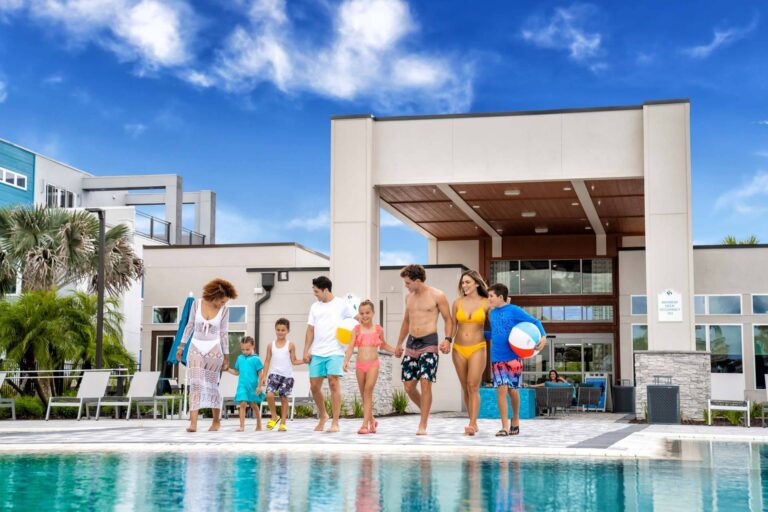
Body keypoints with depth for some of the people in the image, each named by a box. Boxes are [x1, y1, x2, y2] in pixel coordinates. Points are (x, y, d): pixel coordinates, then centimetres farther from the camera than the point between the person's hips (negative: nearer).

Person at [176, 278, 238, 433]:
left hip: (213, 349, -1)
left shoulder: (224, 310, -7)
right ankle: (193, 423, -18)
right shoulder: (197, 303, -5)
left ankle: (216, 421, 23)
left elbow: (224, 334, 0)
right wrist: (181, 346, 8)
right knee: (195, 384, -12)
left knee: (211, 385, 4)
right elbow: (190, 325, 5)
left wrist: (226, 357, 2)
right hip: (196, 349, 1)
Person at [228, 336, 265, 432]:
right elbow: (237, 372, 19)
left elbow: (260, 373, -4)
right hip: (242, 385, 2)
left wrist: (259, 386, -9)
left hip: (252, 386, -2)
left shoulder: (255, 359, -4)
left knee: (254, 405, 10)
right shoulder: (240, 358, 9)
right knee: (243, 404, -10)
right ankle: (242, 426, -9)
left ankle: (259, 425, 27)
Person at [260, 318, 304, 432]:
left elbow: (294, 361, 4)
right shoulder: (271, 345, 6)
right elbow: (267, 361, 9)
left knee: (284, 398, 2)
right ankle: (274, 416, 3)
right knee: (269, 395, -18)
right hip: (274, 374, 1)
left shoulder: (290, 345, 1)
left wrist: (304, 360, -11)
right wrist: (263, 376, 6)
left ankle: (283, 422, 11)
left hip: (287, 375, -1)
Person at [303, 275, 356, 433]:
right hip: (317, 353, 5)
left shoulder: (341, 304, 2)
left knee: (334, 383, -14)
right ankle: (322, 416, 26)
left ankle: (335, 423, -10)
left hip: (335, 351, -5)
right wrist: (306, 351, 6)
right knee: (314, 386, 3)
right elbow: (310, 330, 12)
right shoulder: (315, 307, 14)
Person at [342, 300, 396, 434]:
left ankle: (365, 424, -18)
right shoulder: (357, 329, 2)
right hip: (360, 364, 2)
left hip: (373, 364, -2)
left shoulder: (378, 329, 4)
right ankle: (371, 421, 27)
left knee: (368, 391, -16)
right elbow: (351, 346, -7)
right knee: (364, 394, 9)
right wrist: (346, 360, -22)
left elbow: (384, 345, 20)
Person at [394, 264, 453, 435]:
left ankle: (422, 426, -7)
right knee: (408, 386, 3)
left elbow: (448, 320, -2)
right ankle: (425, 410, 28)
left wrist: (448, 339, -17)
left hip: (429, 344, -6)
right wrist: (399, 343, 25)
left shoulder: (437, 296, -4)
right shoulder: (409, 297, 14)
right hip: (411, 344, 6)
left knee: (425, 383, -13)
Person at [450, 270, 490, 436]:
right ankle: (473, 424, 17)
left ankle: (472, 425, -19)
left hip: (477, 349, -3)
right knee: (466, 388, 7)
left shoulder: (486, 303, 0)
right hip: (459, 349, 3)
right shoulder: (457, 303, 7)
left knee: (473, 386, -14)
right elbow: (453, 326, 10)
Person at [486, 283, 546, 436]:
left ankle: (515, 420, 31)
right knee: (501, 389, -7)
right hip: (497, 358, 3)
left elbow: (534, 322, -7)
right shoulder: (492, 313, 10)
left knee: (513, 390, 5)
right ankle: (505, 427, -6)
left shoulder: (514, 310, -7)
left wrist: (543, 336, -22)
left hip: (513, 357, -3)